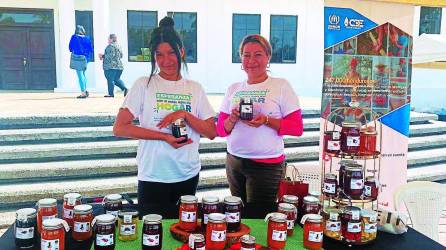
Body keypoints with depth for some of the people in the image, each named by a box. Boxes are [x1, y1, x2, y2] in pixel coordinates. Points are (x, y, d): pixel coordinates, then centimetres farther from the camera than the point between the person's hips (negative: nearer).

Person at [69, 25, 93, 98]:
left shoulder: (74, 37, -5)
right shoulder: (87, 38, 3)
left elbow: (70, 48, 3)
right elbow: (91, 49, 5)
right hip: (86, 58, 4)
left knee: (80, 75, -1)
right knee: (83, 74, 22)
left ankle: (83, 93, -3)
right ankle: (85, 90, 19)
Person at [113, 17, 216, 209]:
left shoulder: (195, 88, 4)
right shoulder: (144, 85, -5)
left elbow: (212, 132, 1)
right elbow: (119, 128, -10)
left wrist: (184, 114, -15)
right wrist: (165, 137, -17)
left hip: (189, 176, 3)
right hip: (153, 177, -3)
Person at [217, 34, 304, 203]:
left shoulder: (281, 86, -5)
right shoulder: (233, 89, 7)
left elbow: (297, 128, -8)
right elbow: (220, 130, 7)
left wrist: (267, 121, -22)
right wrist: (232, 119, -14)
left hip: (267, 165, -4)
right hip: (234, 162, 4)